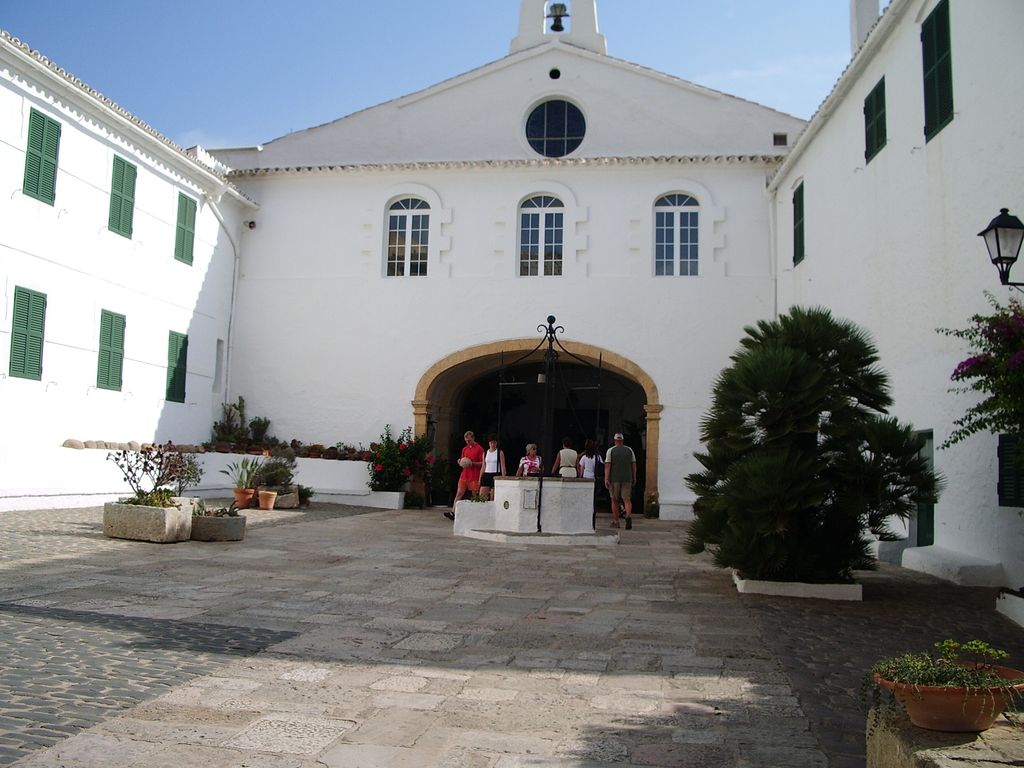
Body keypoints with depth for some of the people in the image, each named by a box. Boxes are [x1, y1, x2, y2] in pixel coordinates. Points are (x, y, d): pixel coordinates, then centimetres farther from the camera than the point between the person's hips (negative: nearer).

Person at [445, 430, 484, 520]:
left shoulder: (479, 448, -4)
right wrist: (460, 463, 0)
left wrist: (472, 463, -18)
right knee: (459, 493, -2)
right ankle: (453, 513, -7)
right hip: (464, 475, 5)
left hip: (474, 477, -5)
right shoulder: (464, 449, 15)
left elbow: (482, 463, -6)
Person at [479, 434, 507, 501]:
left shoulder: (500, 452, 1)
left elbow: (503, 466, -2)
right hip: (486, 475, 4)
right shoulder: (485, 453, 13)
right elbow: (483, 467, 16)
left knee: (493, 498, -4)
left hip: (496, 475, -4)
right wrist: (480, 478, 11)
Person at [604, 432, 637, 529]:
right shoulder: (629, 450, 7)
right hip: (627, 479, 1)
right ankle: (629, 516, -26)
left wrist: (606, 479, -10)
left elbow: (607, 465, -8)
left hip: (614, 478, -1)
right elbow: (634, 465, 7)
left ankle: (615, 522, 14)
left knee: (614, 500, 11)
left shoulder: (611, 450, -1)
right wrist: (634, 478, 14)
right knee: (627, 499, 0)